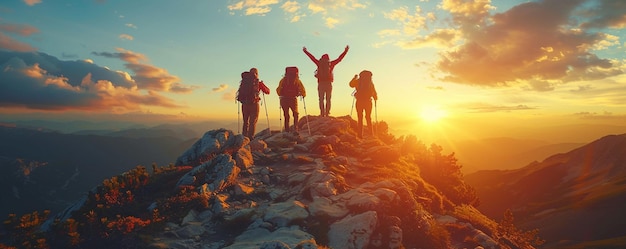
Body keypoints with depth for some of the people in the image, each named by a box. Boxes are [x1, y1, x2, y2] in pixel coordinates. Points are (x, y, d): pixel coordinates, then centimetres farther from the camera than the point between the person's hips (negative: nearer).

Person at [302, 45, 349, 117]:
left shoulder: (319, 63, 6)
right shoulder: (330, 64, 5)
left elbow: (312, 57, 19)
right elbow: (340, 58, 13)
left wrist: (305, 51, 34)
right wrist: (345, 51, 24)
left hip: (321, 84, 0)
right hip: (328, 84, 0)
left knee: (321, 99, 2)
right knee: (328, 99, 4)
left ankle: (322, 113, -5)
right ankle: (327, 113, -3)